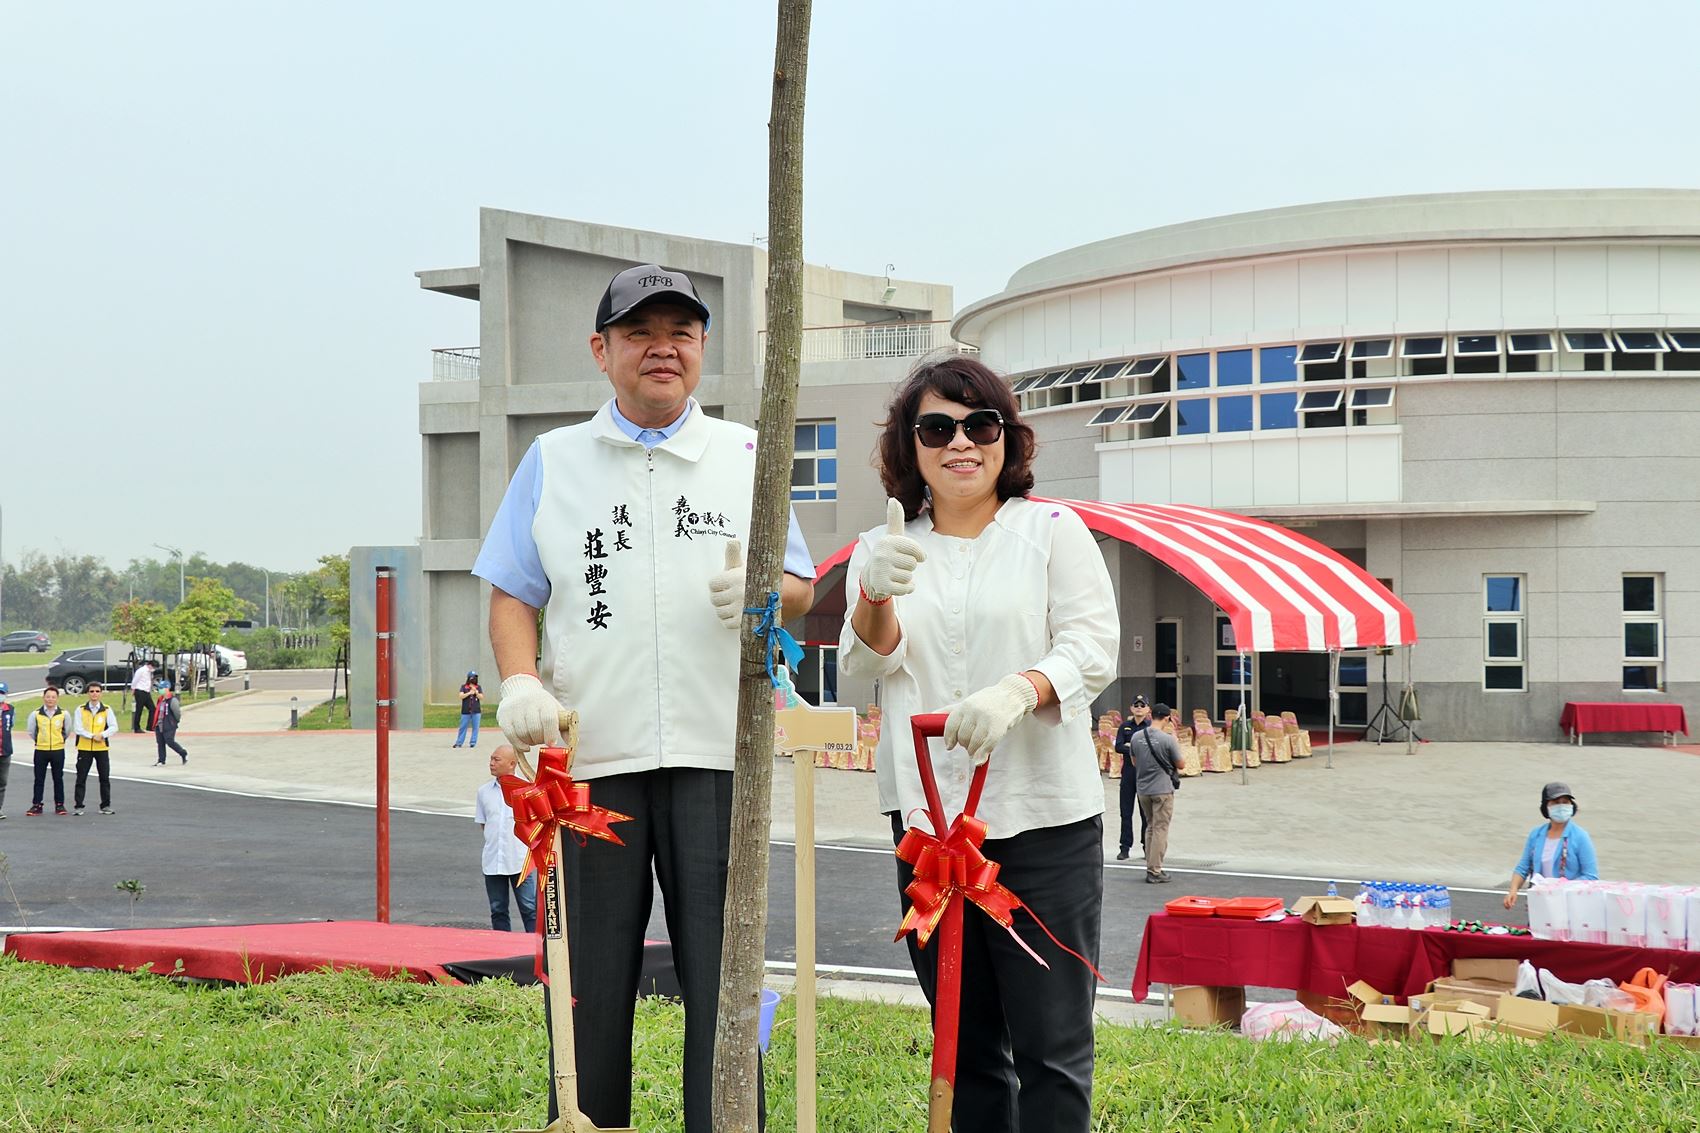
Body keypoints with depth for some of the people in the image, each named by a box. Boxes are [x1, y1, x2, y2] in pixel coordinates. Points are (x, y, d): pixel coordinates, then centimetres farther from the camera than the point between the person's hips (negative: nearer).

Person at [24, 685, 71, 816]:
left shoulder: (64, 714, -2)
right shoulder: (36, 714, -3)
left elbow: (67, 732, 10)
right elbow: (31, 732, 8)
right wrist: (39, 741, 12)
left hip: (58, 751, 0)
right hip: (41, 751, 0)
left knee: (58, 779, 7)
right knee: (39, 779, 3)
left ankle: (59, 805, 14)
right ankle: (36, 805, 8)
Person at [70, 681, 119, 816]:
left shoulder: (107, 710, 3)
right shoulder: (80, 710, 1)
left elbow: (114, 727, -2)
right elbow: (77, 729, -7)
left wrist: (102, 735, -18)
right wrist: (92, 736, -16)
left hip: (102, 748, 1)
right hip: (84, 748, -1)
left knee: (105, 777, 5)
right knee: (81, 778, 0)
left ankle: (105, 805, 14)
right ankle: (78, 806, 4)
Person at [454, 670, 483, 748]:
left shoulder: (478, 687, 10)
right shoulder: (463, 687, 6)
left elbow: (481, 698, 3)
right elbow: (461, 696, -6)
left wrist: (476, 692, -13)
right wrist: (469, 693, -16)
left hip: (476, 711, 1)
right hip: (466, 711, -1)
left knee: (475, 727, 0)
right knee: (463, 727, 1)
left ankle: (473, 743, 6)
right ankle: (459, 743, 6)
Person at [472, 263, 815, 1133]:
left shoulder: (745, 455, 12)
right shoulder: (552, 461, 11)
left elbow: (802, 587, 12)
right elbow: (512, 594, 10)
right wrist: (520, 681, -9)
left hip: (717, 754, 0)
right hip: (589, 754, 0)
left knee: (724, 978, 1)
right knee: (589, 984, 5)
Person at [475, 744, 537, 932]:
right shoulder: (484, 791, 7)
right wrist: (494, 838, 4)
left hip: (520, 860, -4)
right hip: (492, 860, 4)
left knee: (529, 908, -3)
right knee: (498, 910, 9)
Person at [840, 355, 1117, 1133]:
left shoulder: (1053, 531, 3)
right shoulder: (882, 550, 11)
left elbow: (1093, 646, -6)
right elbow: (868, 666, 0)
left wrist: (1018, 690, -26)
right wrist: (876, 599, -22)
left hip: (1044, 815, -3)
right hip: (925, 814, 3)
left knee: (1050, 1041, -3)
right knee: (967, 1041, 12)